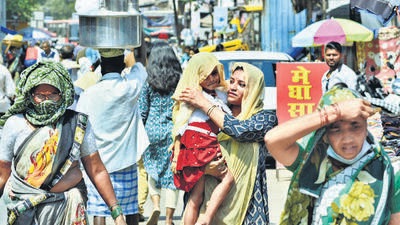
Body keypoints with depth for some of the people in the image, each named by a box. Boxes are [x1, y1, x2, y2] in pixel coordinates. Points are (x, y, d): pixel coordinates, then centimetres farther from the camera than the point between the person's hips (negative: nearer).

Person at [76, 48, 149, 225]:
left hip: (98, 163, -1)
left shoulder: (88, 94, -9)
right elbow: (140, 64, 12)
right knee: (131, 210, 12)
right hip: (126, 159, 1)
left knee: (99, 210, 1)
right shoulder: (131, 86, -9)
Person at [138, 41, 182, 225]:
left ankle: (156, 205, -3)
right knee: (171, 173, 4)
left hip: (152, 129, 0)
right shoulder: (179, 81, 0)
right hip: (174, 132, 0)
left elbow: (142, 111, 1)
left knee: (152, 168, 18)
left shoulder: (149, 82, -1)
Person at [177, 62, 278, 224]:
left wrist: (204, 104, -10)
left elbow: (240, 130, -17)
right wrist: (205, 167, -15)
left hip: (246, 200, -2)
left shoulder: (266, 118, 2)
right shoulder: (214, 119, 10)